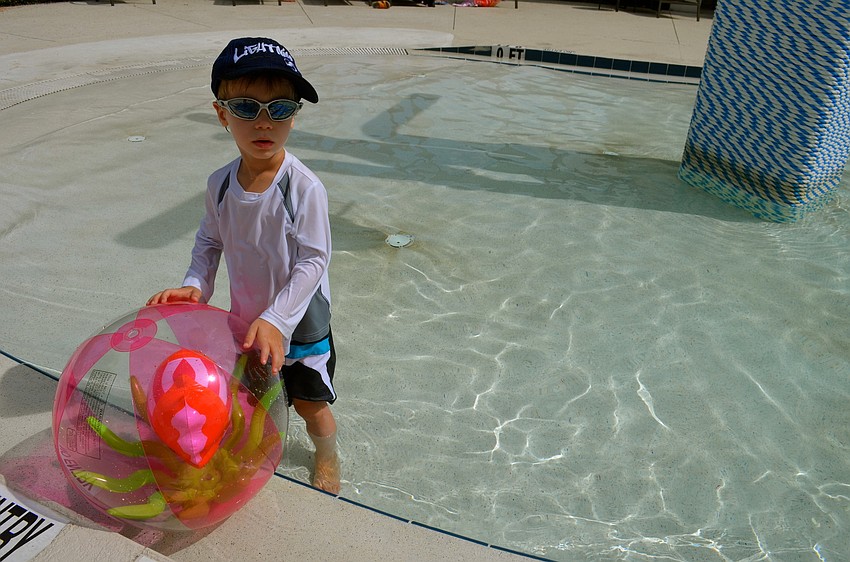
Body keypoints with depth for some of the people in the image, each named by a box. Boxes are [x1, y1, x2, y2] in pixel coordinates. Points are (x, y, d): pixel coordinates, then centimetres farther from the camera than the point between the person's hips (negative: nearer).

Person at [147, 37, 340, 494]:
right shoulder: (220, 184, -10)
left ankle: (327, 458, 46)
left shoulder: (305, 188, -26)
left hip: (300, 324, -4)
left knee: (310, 404, 15)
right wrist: (195, 286, -12)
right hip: (246, 320, 4)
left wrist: (276, 320, -31)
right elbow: (210, 240, 4)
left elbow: (313, 261, -25)